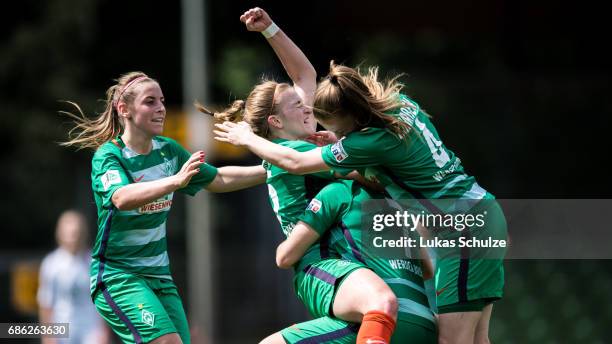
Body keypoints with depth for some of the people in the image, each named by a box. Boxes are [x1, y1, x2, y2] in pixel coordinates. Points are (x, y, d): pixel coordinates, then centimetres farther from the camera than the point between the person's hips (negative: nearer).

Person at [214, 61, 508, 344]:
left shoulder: (372, 141, -20)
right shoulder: (398, 101, 3)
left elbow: (294, 163, -8)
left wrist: (246, 138, 9)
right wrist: (339, 142, 10)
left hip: (466, 227, -10)